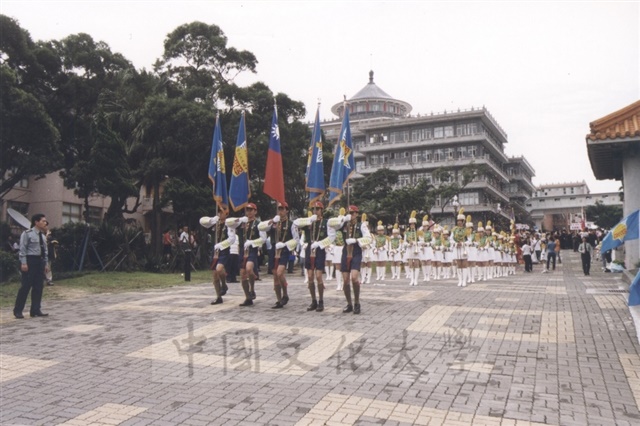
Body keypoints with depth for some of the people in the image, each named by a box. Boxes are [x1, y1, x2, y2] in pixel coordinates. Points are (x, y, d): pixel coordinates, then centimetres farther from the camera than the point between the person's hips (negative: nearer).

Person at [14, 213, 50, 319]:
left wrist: (46, 263, 13)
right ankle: (18, 310, 6)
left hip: (40, 261, 7)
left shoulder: (42, 235, 14)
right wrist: (23, 263, -17)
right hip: (30, 260, -7)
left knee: (38, 286, 7)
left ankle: (35, 310, 13)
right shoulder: (27, 233, -7)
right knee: (26, 286, -5)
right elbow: (22, 249, -11)